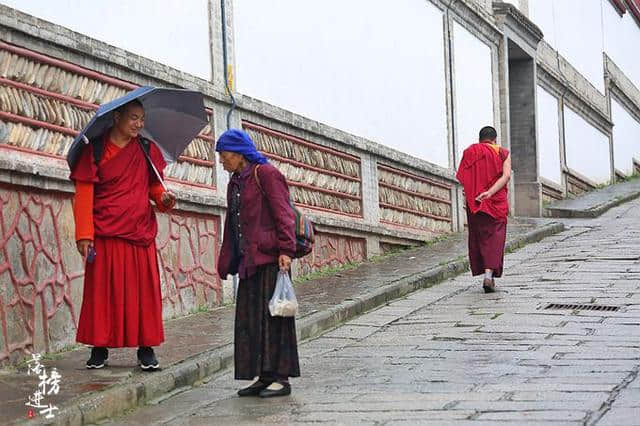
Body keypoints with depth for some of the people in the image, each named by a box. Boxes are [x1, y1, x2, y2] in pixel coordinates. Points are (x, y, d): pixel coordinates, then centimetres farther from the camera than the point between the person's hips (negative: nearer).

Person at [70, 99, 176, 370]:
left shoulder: (146, 149, 10)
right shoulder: (95, 149, -1)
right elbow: (84, 193, -5)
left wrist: (163, 198, -6)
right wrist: (84, 234, -13)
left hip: (141, 233, 3)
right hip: (106, 234, -3)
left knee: (144, 290, 1)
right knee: (103, 290, 1)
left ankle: (146, 349, 9)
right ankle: (99, 348, 11)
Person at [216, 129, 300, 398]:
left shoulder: (265, 174, -5)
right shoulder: (235, 183, 20)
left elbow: (283, 214, -12)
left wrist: (286, 250, -20)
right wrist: (226, 262, 19)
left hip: (269, 257, -9)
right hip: (248, 260, 9)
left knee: (271, 314, -6)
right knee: (249, 319, 7)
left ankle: (280, 378, -1)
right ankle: (263, 377, 13)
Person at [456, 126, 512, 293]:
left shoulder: (469, 153, 4)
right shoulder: (503, 153, 2)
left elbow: (461, 178, -4)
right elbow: (506, 176, -12)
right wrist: (491, 191, -19)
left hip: (473, 202, 1)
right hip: (496, 203, -1)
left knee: (478, 238, 13)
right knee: (494, 238, -2)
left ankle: (487, 273, 17)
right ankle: (489, 274, -18)